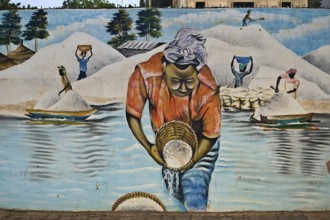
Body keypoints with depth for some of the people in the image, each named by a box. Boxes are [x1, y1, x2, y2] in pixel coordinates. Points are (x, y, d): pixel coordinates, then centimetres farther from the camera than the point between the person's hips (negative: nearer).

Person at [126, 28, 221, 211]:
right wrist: (148, 147, -32)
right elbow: (132, 114, -21)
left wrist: (189, 162, -31)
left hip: (199, 143, -2)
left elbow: (210, 136, -22)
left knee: (194, 194, -9)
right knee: (174, 189, 22)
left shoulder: (208, 92, -37)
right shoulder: (145, 74, -35)